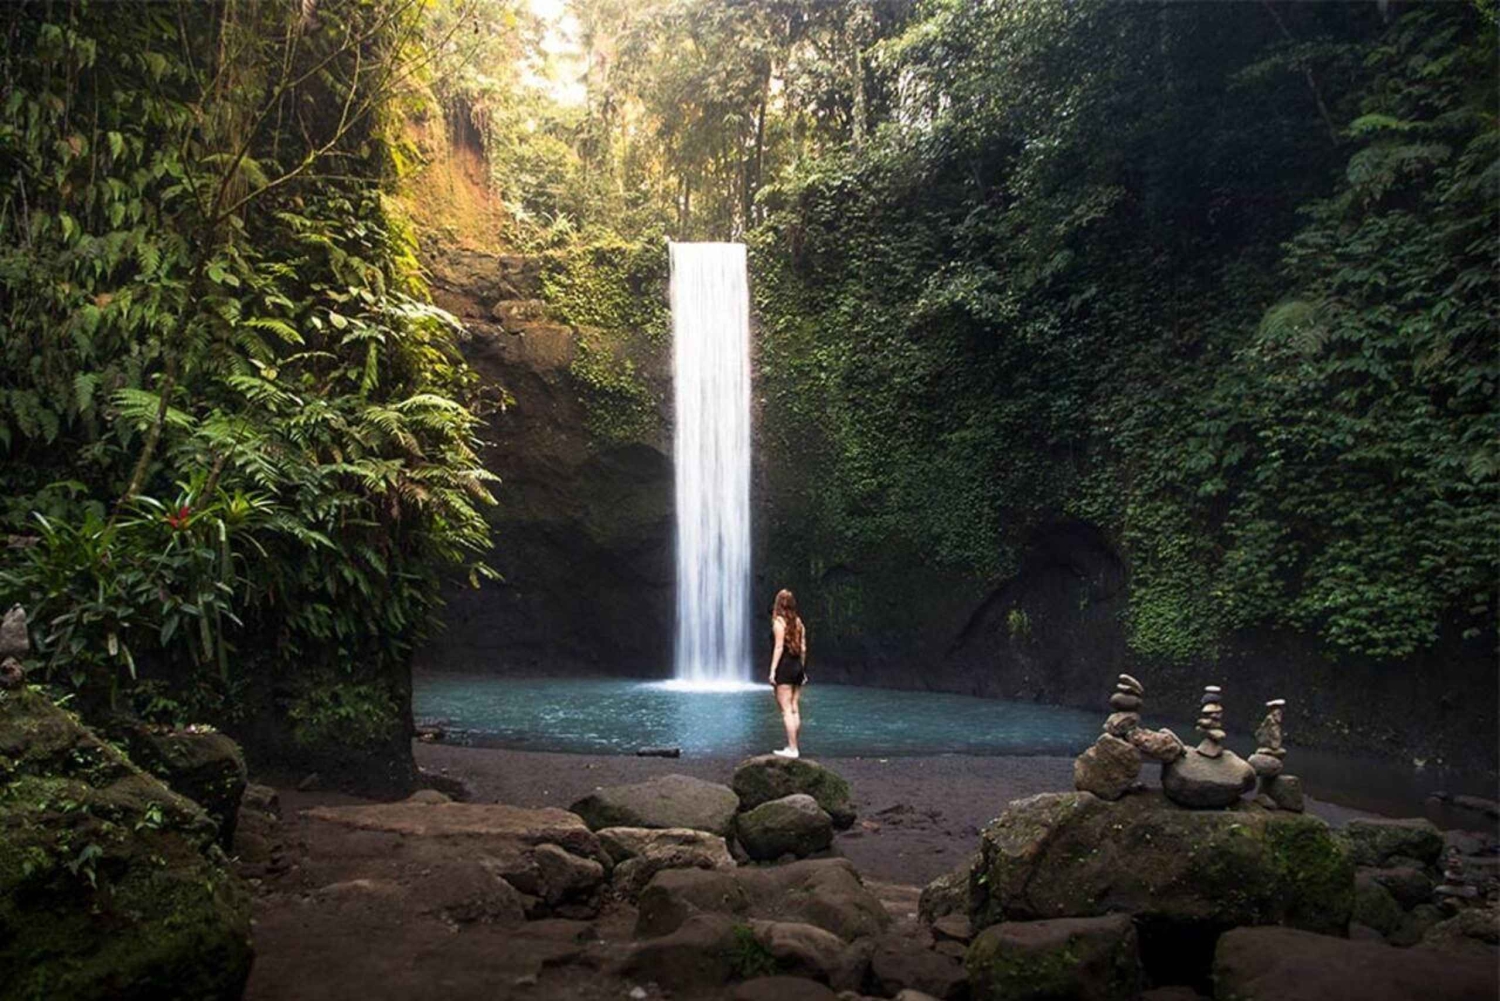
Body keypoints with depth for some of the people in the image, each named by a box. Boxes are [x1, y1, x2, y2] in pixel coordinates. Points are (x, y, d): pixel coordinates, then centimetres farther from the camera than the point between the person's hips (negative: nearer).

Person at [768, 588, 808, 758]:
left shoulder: (779, 621, -9)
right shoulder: (798, 622, 10)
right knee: (795, 710, 10)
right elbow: (803, 648, 11)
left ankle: (792, 748, -9)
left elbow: (779, 647, -14)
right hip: (797, 667, 7)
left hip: (784, 667, -7)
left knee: (786, 710, -6)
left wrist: (773, 670, -14)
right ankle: (792, 747, 15)